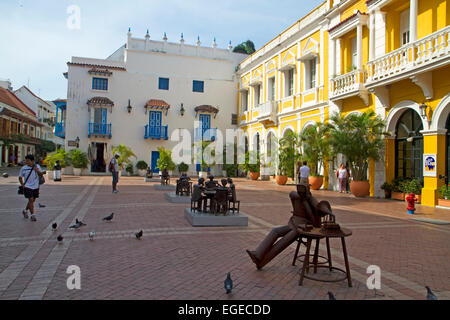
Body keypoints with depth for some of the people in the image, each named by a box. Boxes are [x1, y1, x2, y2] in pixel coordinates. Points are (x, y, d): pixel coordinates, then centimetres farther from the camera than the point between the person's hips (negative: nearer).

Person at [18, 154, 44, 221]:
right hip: (27, 187, -3)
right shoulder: (23, 168, -3)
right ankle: (32, 215, -5)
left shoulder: (37, 166, 1)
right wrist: (22, 185, -3)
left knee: (33, 200, 13)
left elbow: (41, 174, -5)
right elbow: (20, 177, 7)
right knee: (31, 200, -12)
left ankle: (25, 211, 38)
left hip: (35, 187, 3)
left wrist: (37, 171, -24)